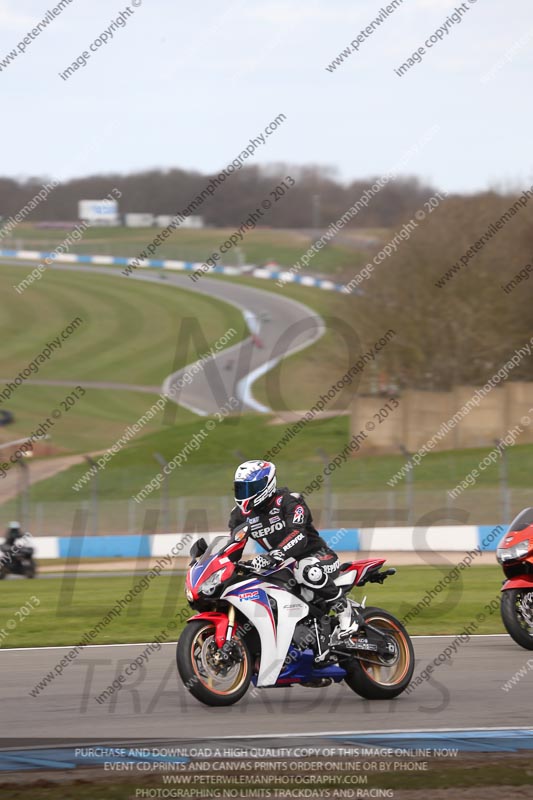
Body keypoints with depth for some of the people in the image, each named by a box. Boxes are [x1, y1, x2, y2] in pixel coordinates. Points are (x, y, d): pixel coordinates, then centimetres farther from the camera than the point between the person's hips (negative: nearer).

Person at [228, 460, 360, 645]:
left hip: (315, 555, -8)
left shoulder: (288, 501, -17)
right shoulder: (241, 513, 4)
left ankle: (346, 614, -26)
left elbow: (298, 536, -32)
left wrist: (272, 556, -48)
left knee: (310, 572, -42)